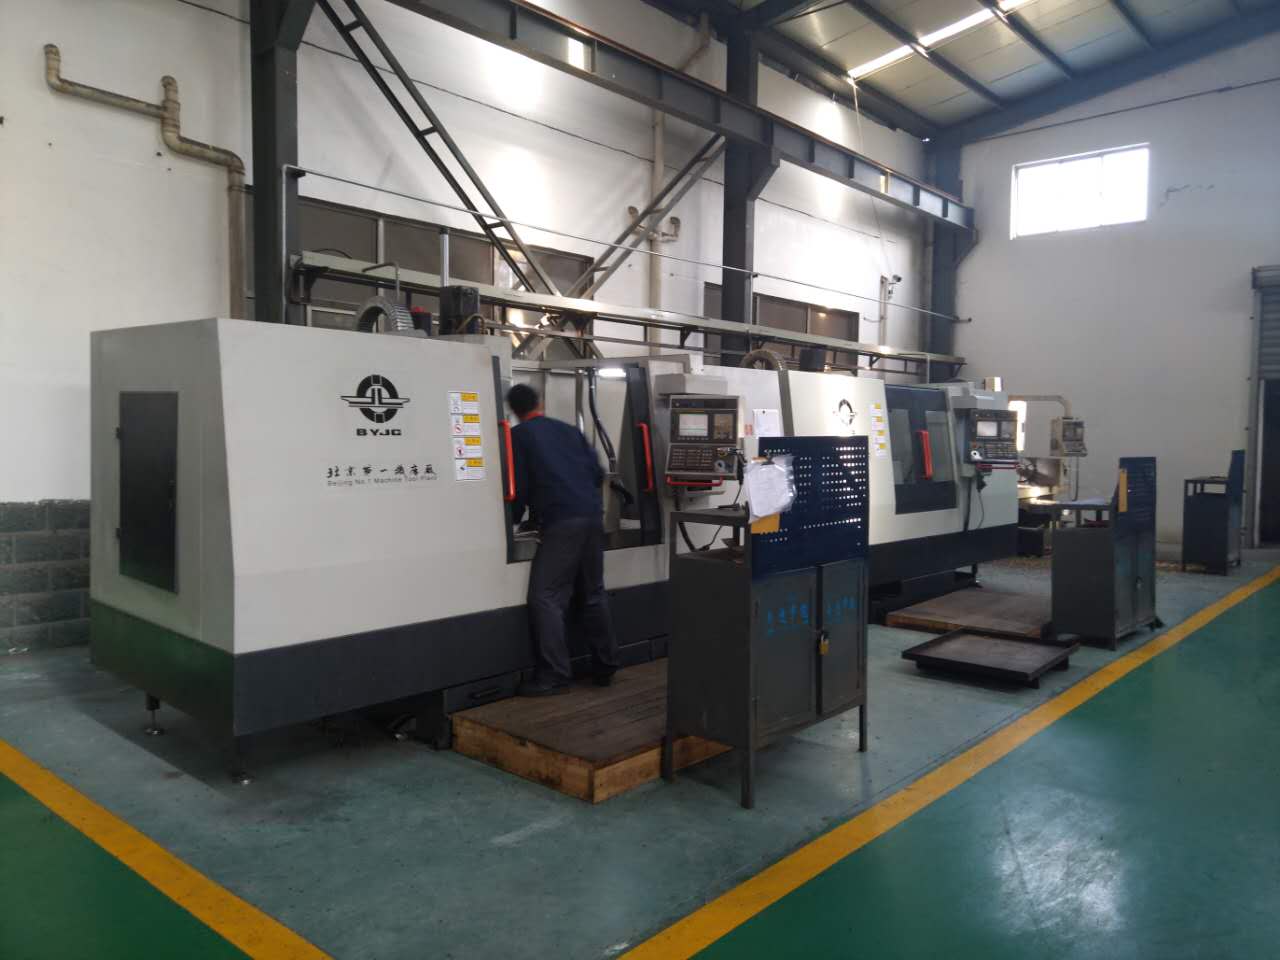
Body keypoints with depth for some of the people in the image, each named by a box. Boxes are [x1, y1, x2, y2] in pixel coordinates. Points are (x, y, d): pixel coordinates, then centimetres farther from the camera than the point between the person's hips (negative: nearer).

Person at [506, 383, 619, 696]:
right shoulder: (570, 430, 19)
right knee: (593, 593, 15)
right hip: (593, 516, 6)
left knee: (545, 597, -4)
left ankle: (553, 676, -8)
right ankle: (605, 668, 20)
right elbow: (598, 473, 15)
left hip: (561, 520, -6)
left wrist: (513, 521, 16)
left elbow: (519, 485, 1)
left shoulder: (518, 435, 5)